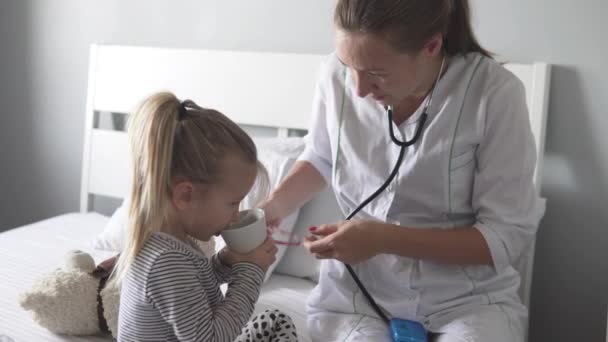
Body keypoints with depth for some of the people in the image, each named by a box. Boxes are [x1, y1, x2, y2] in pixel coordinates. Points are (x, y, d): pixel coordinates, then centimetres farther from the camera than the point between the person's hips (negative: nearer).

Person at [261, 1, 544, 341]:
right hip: (356, 295, 2)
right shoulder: (337, 75, -9)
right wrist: (273, 206, -6)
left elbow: (508, 236, -14)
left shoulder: (496, 92, -18)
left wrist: (385, 239, -22)